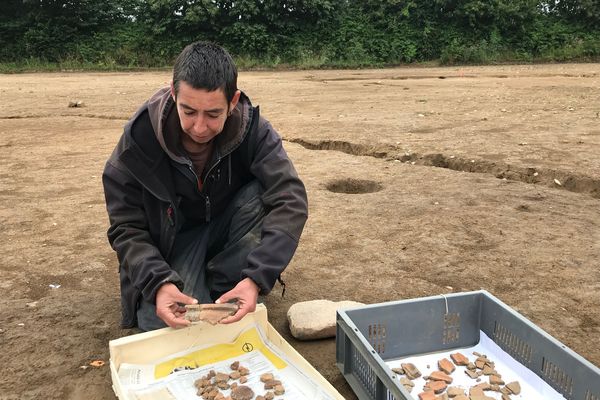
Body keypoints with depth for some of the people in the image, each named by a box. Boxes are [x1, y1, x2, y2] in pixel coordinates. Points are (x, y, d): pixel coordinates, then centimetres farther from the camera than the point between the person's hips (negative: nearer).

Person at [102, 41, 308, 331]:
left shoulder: (254, 130, -24)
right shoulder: (139, 137, -24)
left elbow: (290, 200, -33)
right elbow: (127, 228, -18)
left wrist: (256, 277, -46)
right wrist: (159, 283, -36)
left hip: (229, 226, 1)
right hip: (172, 239, -1)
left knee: (262, 195, -31)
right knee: (158, 322, -25)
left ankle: (223, 289, -11)